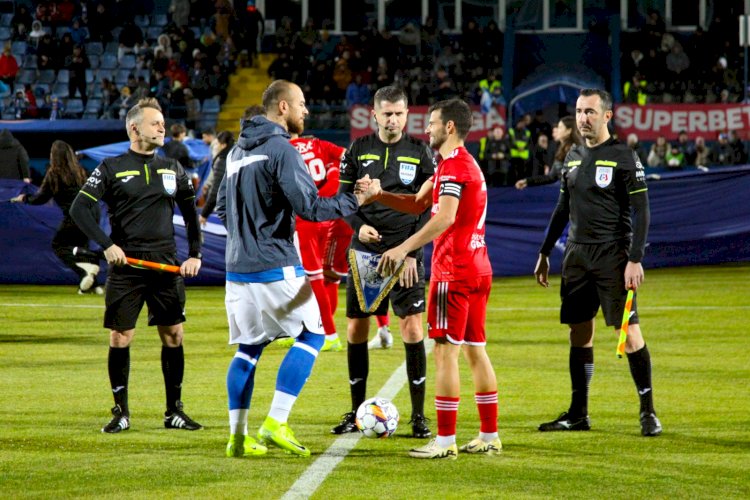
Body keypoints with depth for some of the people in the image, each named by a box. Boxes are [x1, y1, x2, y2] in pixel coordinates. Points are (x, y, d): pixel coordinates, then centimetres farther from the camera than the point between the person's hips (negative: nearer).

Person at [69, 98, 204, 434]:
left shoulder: (172, 169, 11)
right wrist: (107, 245, -14)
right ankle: (121, 412, 7)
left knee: (173, 335, 2)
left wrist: (195, 255, 9)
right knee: (120, 337, -3)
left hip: (167, 266, 3)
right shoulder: (111, 168, 0)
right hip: (126, 266, -3)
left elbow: (191, 213, 20)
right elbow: (80, 208, -5)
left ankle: (174, 411, 11)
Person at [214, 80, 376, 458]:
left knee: (248, 347, 13)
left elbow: (222, 209, 21)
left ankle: (237, 435, 9)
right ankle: (276, 424, -8)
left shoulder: (238, 151, 15)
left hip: (237, 267, 8)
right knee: (311, 335, 2)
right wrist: (356, 200, -7)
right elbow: (310, 207, -18)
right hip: (275, 267, -8)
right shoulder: (281, 150, -12)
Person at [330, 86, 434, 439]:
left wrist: (412, 252, -8)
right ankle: (357, 412, 15)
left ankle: (419, 415, -2)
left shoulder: (420, 152, 2)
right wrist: (358, 225, -10)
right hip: (365, 251, 2)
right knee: (356, 329, 4)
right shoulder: (358, 150, 6)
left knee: (412, 328, -9)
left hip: (405, 254, -2)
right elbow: (344, 196, 10)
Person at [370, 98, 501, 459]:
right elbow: (419, 204, 24)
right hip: (478, 269, 10)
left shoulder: (453, 166, -13)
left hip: (453, 272, -10)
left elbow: (445, 217, -28)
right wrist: (379, 195, 12)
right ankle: (490, 436, 15)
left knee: (445, 350, -8)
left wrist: (404, 249, -33)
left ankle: (445, 442, -8)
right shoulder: (467, 164, 19)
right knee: (475, 349, 13)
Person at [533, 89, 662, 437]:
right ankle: (578, 414, 13)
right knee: (580, 332, 7)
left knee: (628, 330, -10)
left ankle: (648, 411, -5)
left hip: (612, 255, -6)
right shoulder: (573, 157, 13)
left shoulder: (624, 157, -6)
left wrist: (635, 259, -16)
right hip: (577, 254, 6)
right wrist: (545, 254, 20)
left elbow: (641, 212, -9)